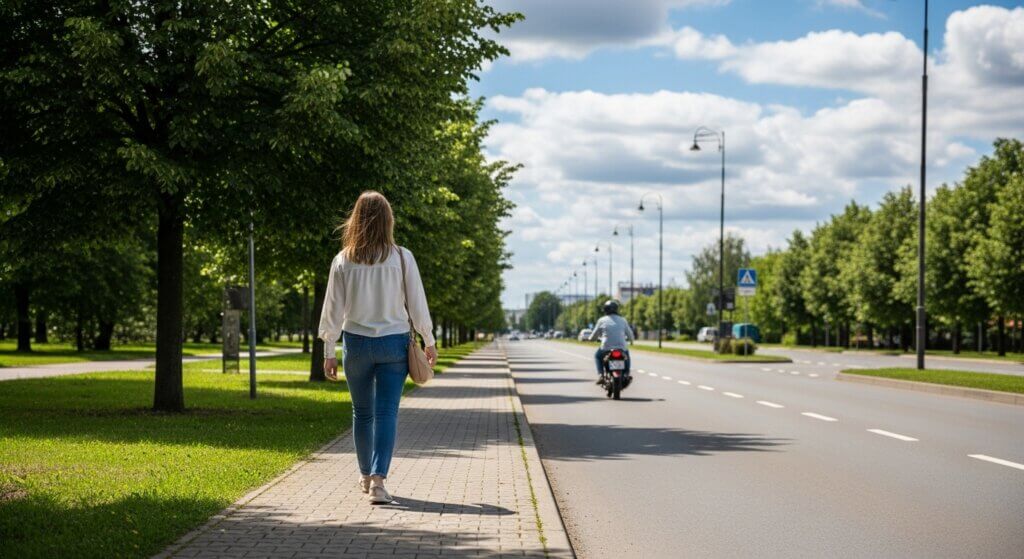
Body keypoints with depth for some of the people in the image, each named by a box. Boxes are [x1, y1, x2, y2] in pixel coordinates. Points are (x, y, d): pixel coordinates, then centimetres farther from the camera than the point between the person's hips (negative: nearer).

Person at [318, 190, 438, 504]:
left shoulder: (343, 260, -2)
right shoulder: (401, 258, -5)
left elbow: (333, 309, 0)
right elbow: (417, 304, -1)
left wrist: (329, 352, 7)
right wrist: (429, 341, 11)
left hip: (356, 343, 1)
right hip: (394, 342, -1)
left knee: (362, 412, 16)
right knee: (386, 412, -3)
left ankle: (366, 476, 29)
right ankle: (378, 479, -17)